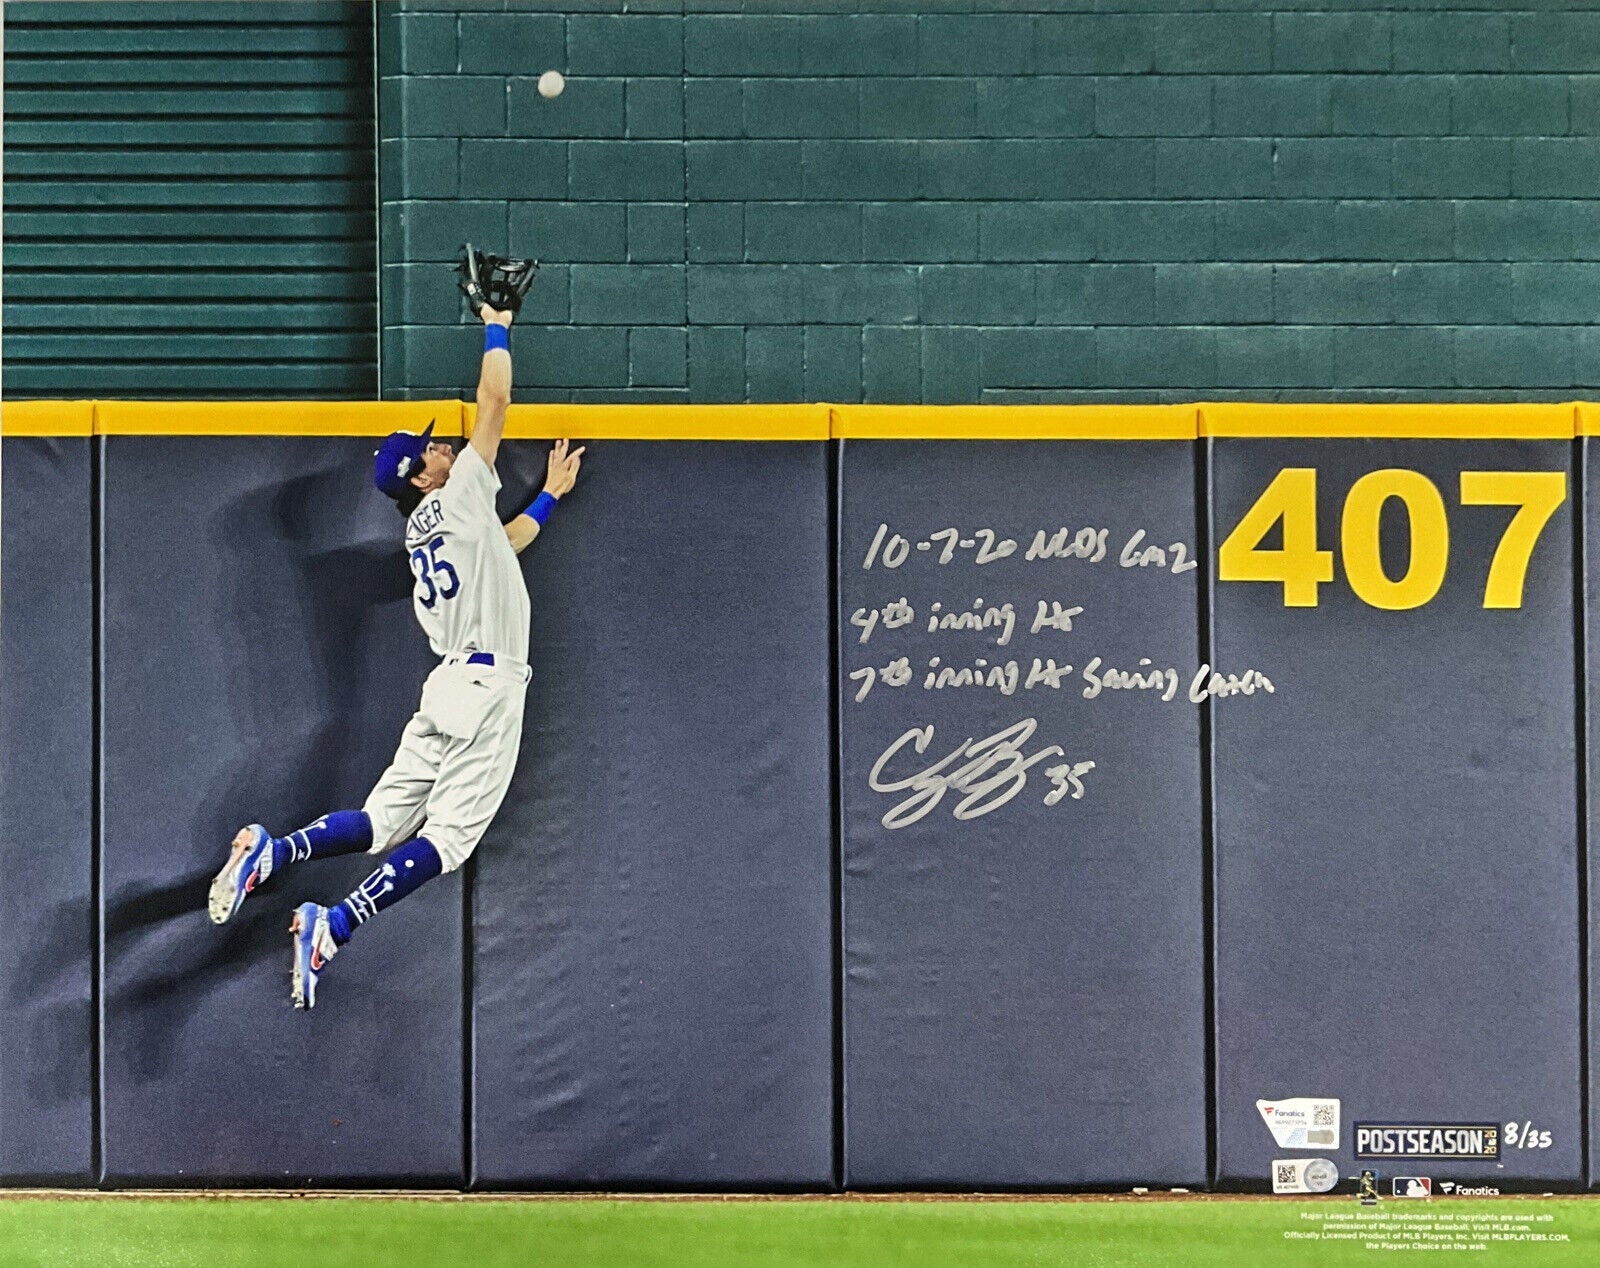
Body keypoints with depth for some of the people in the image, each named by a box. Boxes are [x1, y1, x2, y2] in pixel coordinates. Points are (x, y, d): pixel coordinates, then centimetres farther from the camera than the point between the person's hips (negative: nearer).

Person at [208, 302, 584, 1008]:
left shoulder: (423, 531, 18)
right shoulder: (457, 497, -5)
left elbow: (504, 541, 37)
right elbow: (493, 402, -6)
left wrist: (550, 495, 39)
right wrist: (496, 328, 7)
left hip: (448, 683, 8)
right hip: (487, 688, -8)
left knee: (383, 822, 9)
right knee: (446, 837, -12)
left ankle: (270, 852, -9)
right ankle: (333, 928, -24)